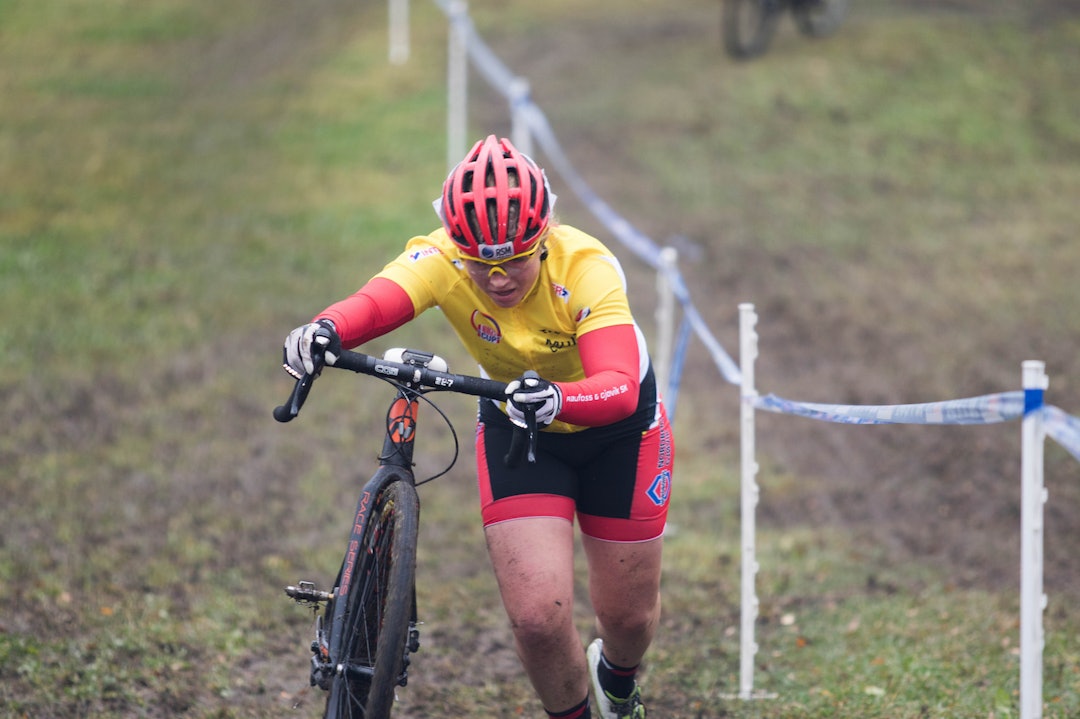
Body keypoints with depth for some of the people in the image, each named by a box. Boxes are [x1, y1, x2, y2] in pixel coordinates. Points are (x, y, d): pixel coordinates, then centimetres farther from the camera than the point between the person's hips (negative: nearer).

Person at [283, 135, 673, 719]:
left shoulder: (585, 269, -34)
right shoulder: (443, 261, -28)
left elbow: (619, 388, -46)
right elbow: (374, 303, -47)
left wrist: (557, 400, -67)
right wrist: (326, 330, -70)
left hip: (617, 430, -1)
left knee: (628, 617, 10)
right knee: (537, 618, -13)